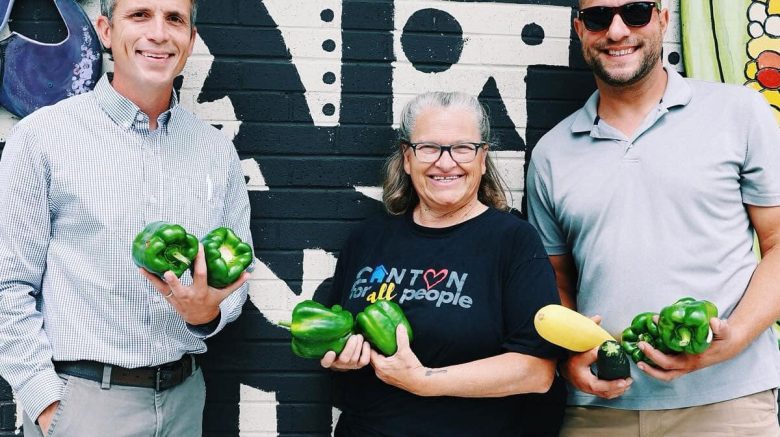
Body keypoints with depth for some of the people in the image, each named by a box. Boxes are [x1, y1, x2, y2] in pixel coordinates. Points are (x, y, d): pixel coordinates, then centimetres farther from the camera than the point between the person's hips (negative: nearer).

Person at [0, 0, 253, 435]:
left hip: (184, 396, 4)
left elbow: (237, 272, 10)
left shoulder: (218, 150, 4)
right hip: (79, 397, -4)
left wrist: (208, 313, -10)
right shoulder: (44, 134, -7)